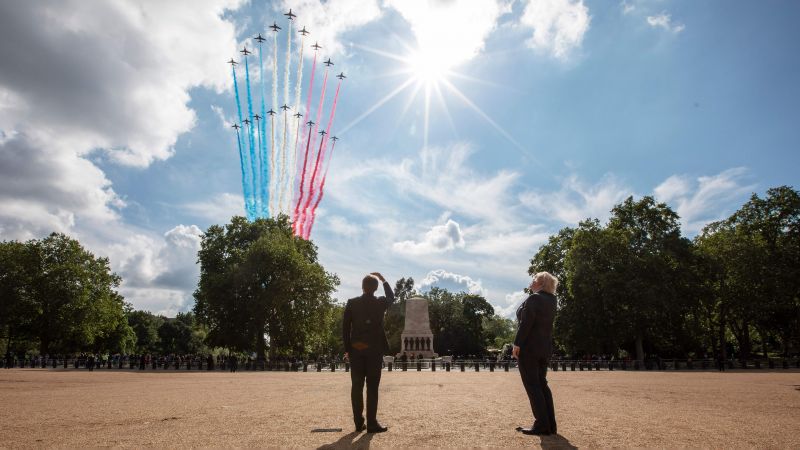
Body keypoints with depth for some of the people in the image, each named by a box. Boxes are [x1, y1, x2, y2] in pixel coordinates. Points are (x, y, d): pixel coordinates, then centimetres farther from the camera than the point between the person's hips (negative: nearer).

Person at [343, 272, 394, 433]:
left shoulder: (351, 303, -1)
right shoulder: (381, 303, -3)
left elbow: (345, 327, -1)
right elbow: (391, 297, 21)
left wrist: (347, 349, 7)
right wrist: (383, 279, 26)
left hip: (356, 349, 2)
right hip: (374, 349, -2)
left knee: (357, 386, 8)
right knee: (372, 387, 2)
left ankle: (359, 423, 13)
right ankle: (372, 423, 3)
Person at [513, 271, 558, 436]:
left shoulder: (533, 298, -13)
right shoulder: (551, 300, 10)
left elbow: (526, 323, -20)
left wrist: (517, 344, -18)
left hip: (529, 348, -8)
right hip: (545, 348, 8)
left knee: (532, 386, -4)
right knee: (542, 384, 13)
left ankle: (541, 425, -4)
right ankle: (550, 425, 14)